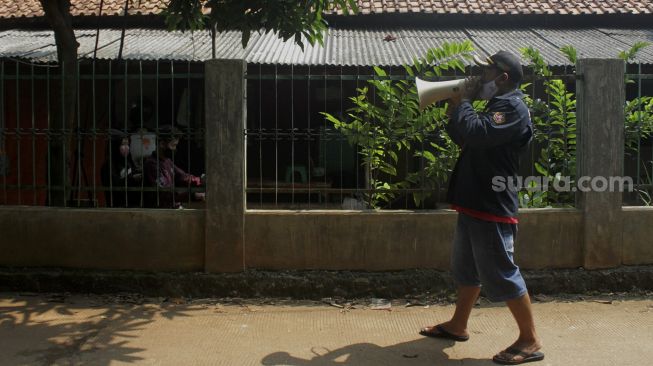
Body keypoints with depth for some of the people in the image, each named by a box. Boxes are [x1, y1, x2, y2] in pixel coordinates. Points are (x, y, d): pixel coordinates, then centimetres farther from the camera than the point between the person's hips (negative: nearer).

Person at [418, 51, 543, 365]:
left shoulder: (513, 108, -15)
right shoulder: (498, 106, 18)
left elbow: (475, 133, -29)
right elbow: (463, 137, 22)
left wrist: (463, 101, -12)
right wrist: (456, 107, 7)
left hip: (492, 208, -10)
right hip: (475, 205, 10)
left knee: (501, 274, -6)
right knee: (466, 268, 19)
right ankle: (458, 325, 32)